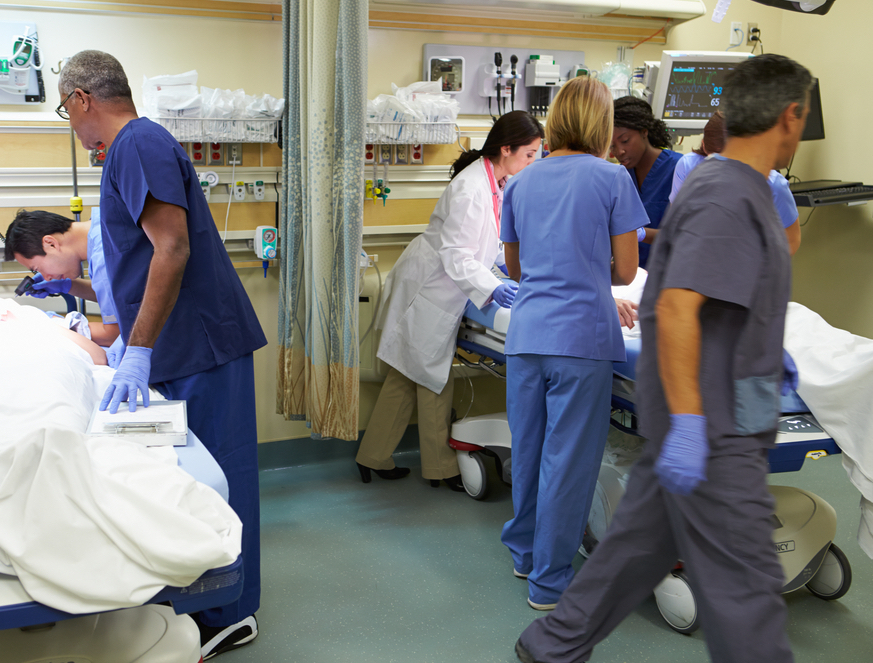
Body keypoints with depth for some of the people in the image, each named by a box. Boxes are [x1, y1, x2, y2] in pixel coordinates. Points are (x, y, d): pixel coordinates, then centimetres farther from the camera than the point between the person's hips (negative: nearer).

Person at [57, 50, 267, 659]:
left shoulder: (139, 143, -12)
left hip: (200, 344, -10)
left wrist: (140, 351, -22)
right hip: (188, 342, 10)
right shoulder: (138, 144, 19)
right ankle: (207, 602, 25)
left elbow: (173, 249, -23)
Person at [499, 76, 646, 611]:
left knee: (528, 449, 17)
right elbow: (625, 271, -2)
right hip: (582, 337, -5)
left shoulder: (521, 182, 11)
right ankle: (549, 581, 12)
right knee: (568, 459, 3)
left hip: (526, 335, 5)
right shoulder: (612, 178, -3)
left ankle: (525, 551, 34)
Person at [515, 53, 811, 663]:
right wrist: (687, 424, -29)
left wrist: (765, 349, 29)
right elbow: (675, 309, -28)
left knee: (643, 539, 18)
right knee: (743, 580, -1)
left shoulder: (735, 188, 14)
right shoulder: (728, 197, -20)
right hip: (711, 429, -10)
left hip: (703, 420, 10)